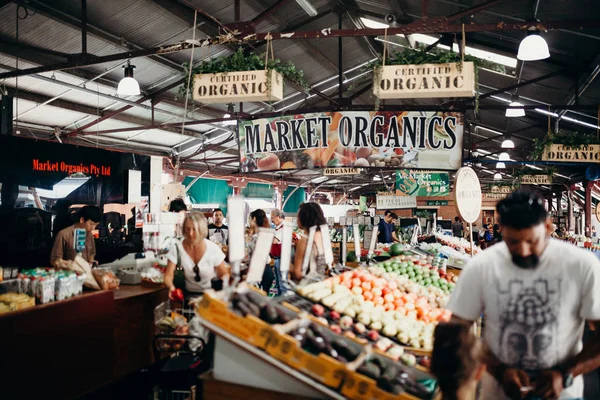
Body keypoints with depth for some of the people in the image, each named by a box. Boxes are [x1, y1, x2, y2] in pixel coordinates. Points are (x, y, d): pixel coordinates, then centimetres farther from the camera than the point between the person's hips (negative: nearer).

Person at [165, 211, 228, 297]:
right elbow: (168, 276, -7)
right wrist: (171, 286, -30)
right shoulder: (177, 248, -7)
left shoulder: (213, 249, -9)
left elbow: (224, 274, 1)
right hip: (189, 294, 2)